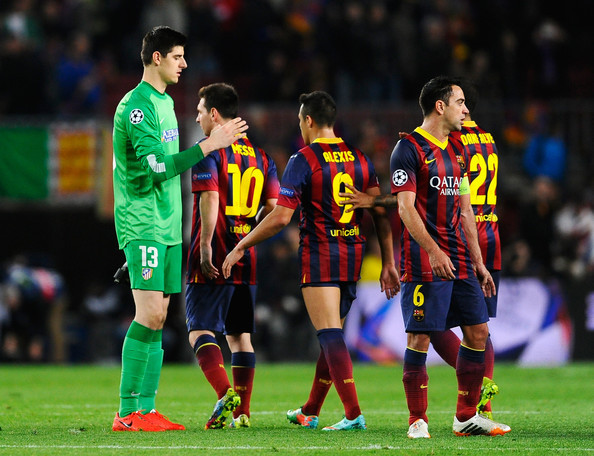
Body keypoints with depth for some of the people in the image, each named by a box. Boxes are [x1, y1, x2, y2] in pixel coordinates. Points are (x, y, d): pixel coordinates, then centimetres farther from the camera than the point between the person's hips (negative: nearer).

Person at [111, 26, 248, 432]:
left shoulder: (165, 102, 17)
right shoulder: (136, 105, -13)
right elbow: (157, 166, -21)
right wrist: (208, 146, -23)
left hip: (167, 227, 9)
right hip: (142, 226, -9)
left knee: (157, 318, 6)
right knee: (149, 314, -13)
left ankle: (146, 410, 8)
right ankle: (127, 412, -11)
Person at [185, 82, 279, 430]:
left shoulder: (209, 152, -7)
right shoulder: (260, 156, 13)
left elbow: (210, 198, -20)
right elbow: (273, 206, 7)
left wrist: (205, 247, -21)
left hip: (213, 261, -6)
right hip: (246, 263, 6)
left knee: (201, 331, -5)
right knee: (240, 335, 11)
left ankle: (226, 394, -25)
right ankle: (242, 411, 8)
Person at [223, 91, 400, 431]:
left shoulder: (304, 160, -9)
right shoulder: (359, 158, 8)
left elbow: (281, 217, -14)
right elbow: (381, 213, 6)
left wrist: (241, 247, -5)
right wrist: (388, 264, 11)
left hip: (319, 255, -6)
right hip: (353, 256, 6)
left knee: (331, 336, -8)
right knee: (332, 335, 15)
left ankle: (354, 413, -17)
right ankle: (310, 412, 27)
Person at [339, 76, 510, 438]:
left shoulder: (456, 151, 17)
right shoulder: (410, 148, -7)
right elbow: (406, 207, -14)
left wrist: (478, 262, 18)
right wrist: (434, 251, -24)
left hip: (460, 262, 8)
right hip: (423, 262, -8)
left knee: (478, 332, 5)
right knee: (420, 337, -6)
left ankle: (467, 417, 14)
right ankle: (418, 421, 0)